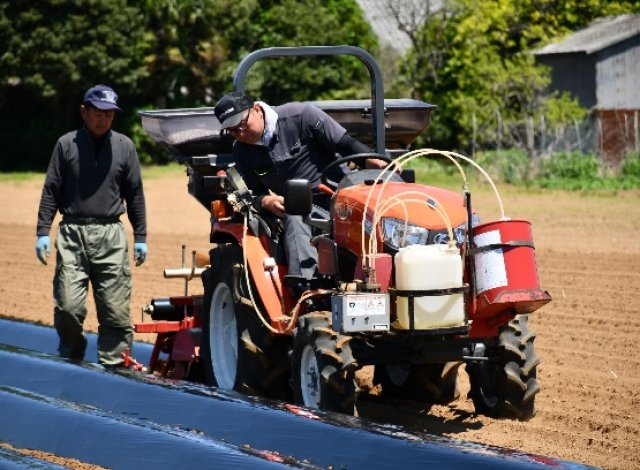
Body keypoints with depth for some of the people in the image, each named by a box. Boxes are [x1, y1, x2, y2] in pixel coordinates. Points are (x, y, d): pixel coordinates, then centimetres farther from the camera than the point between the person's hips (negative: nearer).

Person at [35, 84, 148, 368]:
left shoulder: (124, 146, 9)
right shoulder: (66, 144, 6)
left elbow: (135, 194, 12)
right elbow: (51, 192, 8)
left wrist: (140, 238, 10)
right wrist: (43, 232, 2)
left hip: (111, 237, 1)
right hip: (72, 235, -1)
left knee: (116, 309, -3)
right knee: (68, 306, -5)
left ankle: (112, 363, 4)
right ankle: (70, 360, 13)